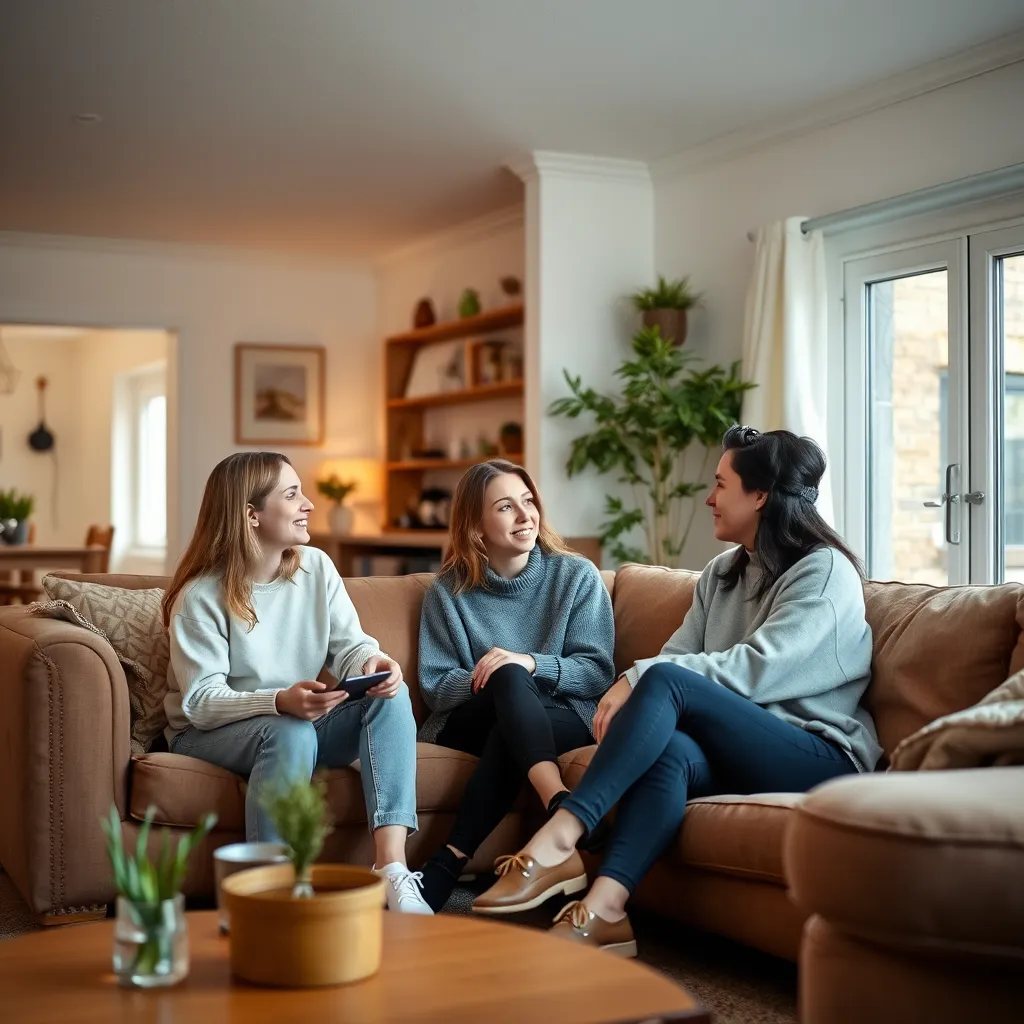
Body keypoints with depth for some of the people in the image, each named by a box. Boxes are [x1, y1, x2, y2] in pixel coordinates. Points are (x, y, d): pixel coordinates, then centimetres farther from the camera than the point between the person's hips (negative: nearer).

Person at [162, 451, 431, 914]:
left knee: (392, 694, -21)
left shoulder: (316, 567, -1)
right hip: (208, 736, -5)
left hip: (299, 721, 5)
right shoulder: (200, 597, -16)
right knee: (290, 733, -38)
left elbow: (349, 645, -5)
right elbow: (200, 701, -20)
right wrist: (279, 701, -37)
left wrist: (373, 663, -30)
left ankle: (392, 868, -32)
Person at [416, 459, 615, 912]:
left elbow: (598, 672, -2)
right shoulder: (447, 591, 8)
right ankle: (560, 807, -58)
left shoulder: (577, 576, 6)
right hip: (470, 723, 0)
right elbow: (434, 687, 2)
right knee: (507, 678, -36)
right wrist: (480, 679, -21)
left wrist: (533, 664, -21)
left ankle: (447, 865, -43)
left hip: (565, 719, 0)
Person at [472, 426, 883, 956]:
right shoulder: (721, 574, 20)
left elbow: (759, 667, -18)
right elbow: (679, 654, 8)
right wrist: (629, 688, -15)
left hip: (823, 754, -6)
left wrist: (640, 676, -22)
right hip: (740, 752, 6)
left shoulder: (825, 570, -4)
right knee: (669, 749, -31)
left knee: (666, 682, -27)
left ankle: (559, 839, -33)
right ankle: (602, 911, -44)